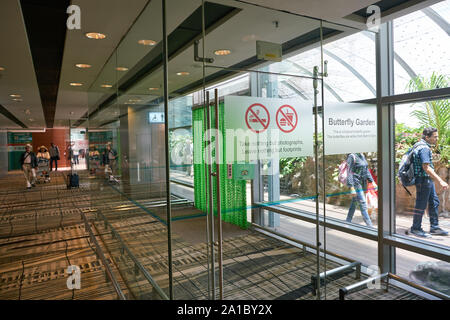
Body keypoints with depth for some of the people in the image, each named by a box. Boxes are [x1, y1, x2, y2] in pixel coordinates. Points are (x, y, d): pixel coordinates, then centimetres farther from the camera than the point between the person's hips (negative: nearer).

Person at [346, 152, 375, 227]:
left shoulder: (362, 156, 10)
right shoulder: (352, 157, -14)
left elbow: (366, 170, 17)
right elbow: (349, 173, -17)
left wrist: (372, 181, 11)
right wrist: (352, 187, -22)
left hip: (362, 183, 8)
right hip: (356, 183, -8)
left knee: (354, 202, 15)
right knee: (363, 204, -8)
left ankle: (348, 222, 26)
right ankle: (370, 226, -4)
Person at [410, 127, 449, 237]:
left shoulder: (420, 145, 13)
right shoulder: (424, 148, -19)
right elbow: (426, 167, -26)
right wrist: (440, 181, -27)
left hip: (428, 180, 10)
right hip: (423, 179, -10)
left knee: (434, 202, 15)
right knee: (421, 204, -1)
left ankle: (434, 227, 24)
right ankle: (415, 228, 10)